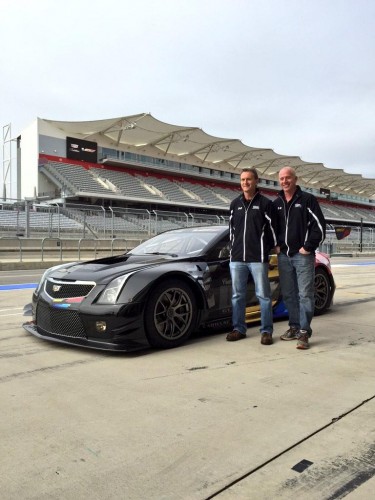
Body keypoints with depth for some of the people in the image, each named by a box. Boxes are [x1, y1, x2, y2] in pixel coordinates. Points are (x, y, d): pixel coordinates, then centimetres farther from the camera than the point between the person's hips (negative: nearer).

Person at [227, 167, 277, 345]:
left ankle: (266, 331, 10)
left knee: (263, 295, 1)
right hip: (237, 258, 5)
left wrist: (273, 247, 5)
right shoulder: (235, 204, 13)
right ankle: (239, 329, 19)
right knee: (237, 295, 9)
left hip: (258, 258, -4)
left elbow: (271, 228, 1)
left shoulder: (265, 203, -1)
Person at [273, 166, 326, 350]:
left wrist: (308, 247, -10)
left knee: (305, 294, -6)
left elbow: (319, 226, -6)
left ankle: (304, 332, -2)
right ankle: (294, 327, 21)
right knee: (288, 294, 9)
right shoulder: (276, 203, 13)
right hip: (284, 256, 5)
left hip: (303, 255, -5)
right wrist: (276, 246, 7)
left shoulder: (307, 199, -1)